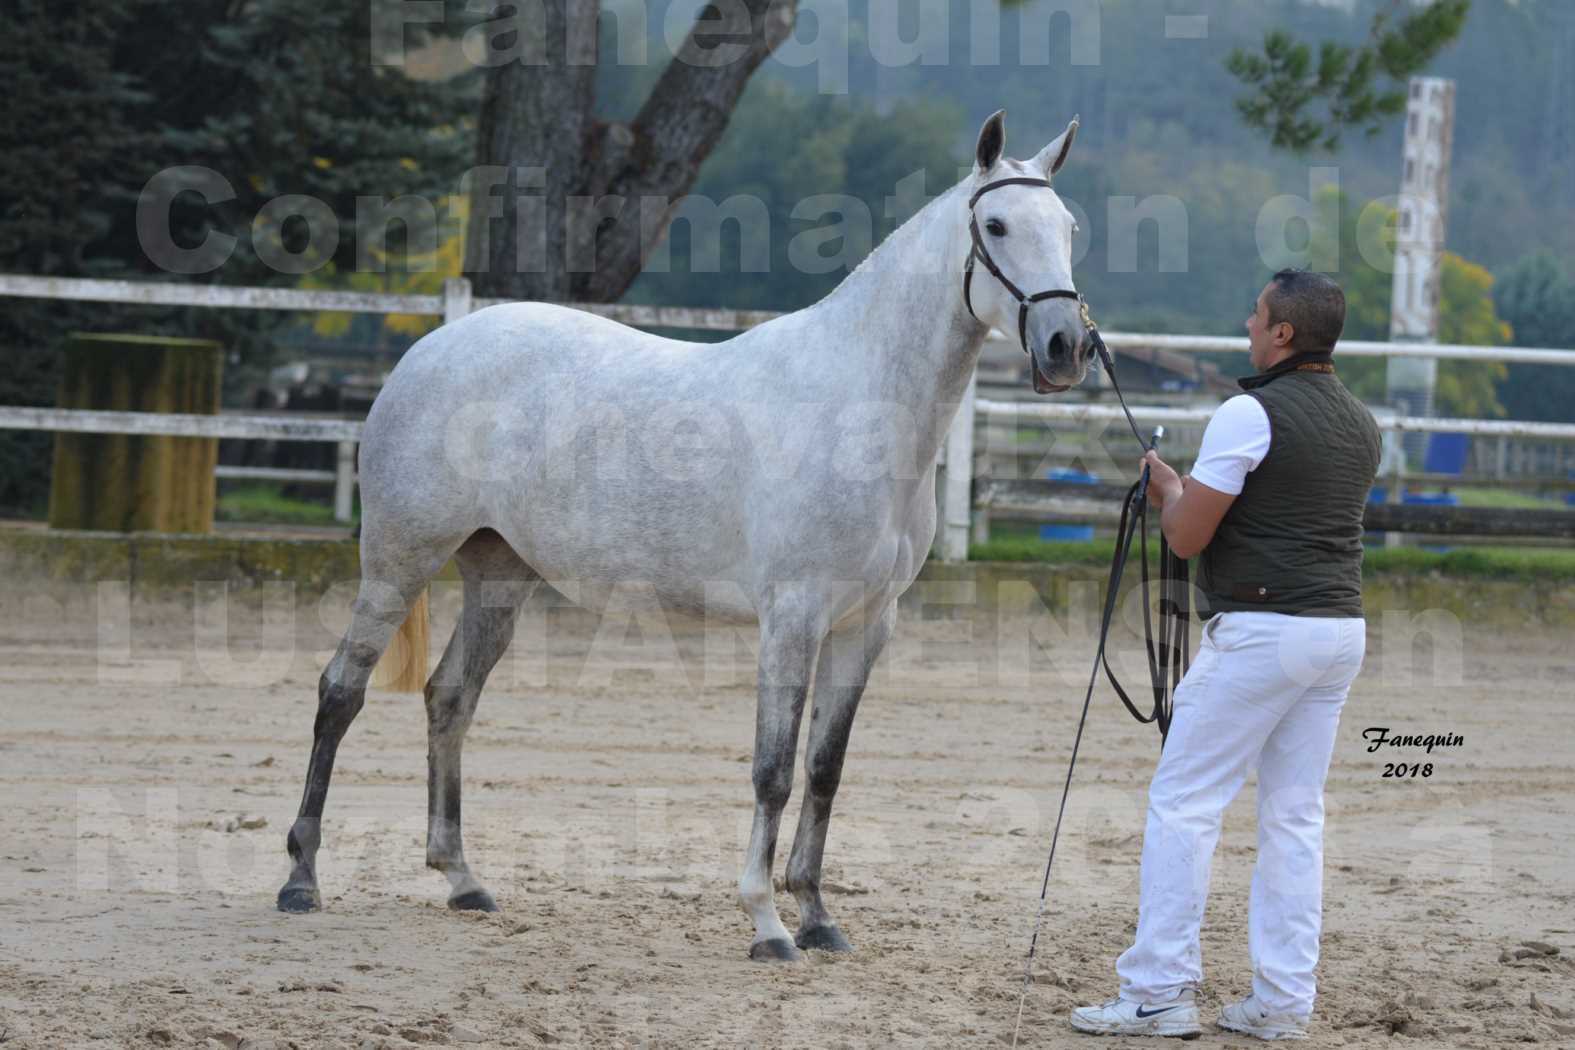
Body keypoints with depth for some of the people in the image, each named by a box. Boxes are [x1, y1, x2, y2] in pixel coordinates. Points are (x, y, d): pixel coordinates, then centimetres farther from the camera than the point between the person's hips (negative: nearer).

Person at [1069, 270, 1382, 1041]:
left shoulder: (1251, 414, -12)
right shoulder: (1362, 425, 12)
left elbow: (1187, 537, -12)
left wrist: (1168, 488, 10)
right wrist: (1201, 489, 24)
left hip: (1259, 629, -8)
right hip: (1342, 628, 8)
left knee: (1183, 802, -2)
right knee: (1294, 815, 10)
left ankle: (1159, 991, -3)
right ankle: (1282, 1000, 9)